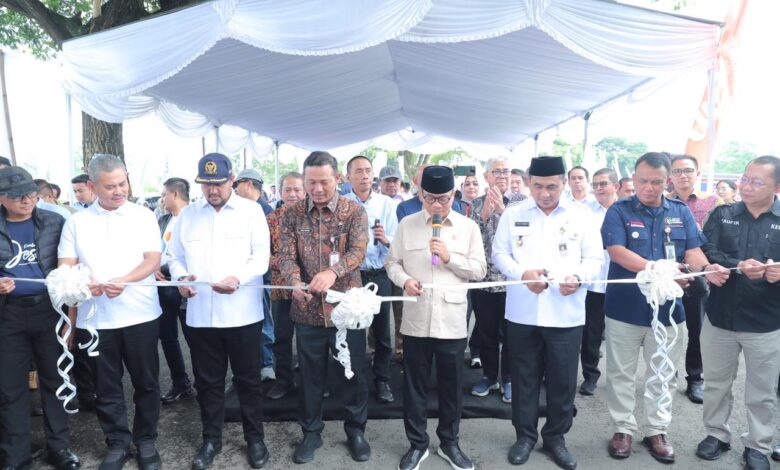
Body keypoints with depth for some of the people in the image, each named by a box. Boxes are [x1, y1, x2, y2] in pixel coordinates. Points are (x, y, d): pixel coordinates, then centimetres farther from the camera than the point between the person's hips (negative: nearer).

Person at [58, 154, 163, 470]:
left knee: (145, 382, 8)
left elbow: (153, 259, -6)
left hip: (140, 314, -1)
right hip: (95, 317, 2)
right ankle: (118, 444, 27)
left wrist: (123, 281, -22)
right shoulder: (77, 222, 7)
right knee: (106, 387, 11)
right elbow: (65, 267, 3)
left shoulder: (143, 216, 2)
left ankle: (146, 441, 24)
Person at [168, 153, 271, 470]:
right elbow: (176, 257, 12)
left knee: (248, 379, 9)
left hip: (242, 312, -2)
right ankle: (211, 439, 32)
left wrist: (238, 278, -25)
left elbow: (262, 256, -7)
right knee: (208, 381, 14)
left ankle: (255, 438, 27)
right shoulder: (187, 214, 10)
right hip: (200, 313, 3)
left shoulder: (251, 210, 0)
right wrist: (181, 277, -10)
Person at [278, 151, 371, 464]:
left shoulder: (354, 212, -5)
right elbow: (286, 255, -6)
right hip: (308, 309, 2)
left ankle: (356, 430, 32)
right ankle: (311, 432, 34)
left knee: (352, 373, 11)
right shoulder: (292, 215, 2)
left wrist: (333, 271, -37)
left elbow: (358, 251, -18)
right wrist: (294, 281, -28)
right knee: (310, 375, 15)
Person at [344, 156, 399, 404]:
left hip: (379, 276, 0)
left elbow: (396, 244, -4)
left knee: (382, 332, 8)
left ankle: (382, 381, 24)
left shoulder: (387, 204, 0)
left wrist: (385, 239, -24)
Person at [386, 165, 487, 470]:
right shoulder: (407, 225, 3)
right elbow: (392, 263, 6)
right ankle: (417, 443, 28)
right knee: (414, 384, 10)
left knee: (451, 385, 12)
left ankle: (449, 442, 31)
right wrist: (404, 280, -14)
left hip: (452, 320, 0)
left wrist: (449, 257, -13)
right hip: (416, 319, 0)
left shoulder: (468, 227, 2)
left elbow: (480, 270, 1)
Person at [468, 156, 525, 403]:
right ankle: (489, 375, 28)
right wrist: (484, 213, -17)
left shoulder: (520, 202, 2)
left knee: (511, 332, 7)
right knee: (486, 332, 12)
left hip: (512, 279, -1)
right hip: (483, 278, 2)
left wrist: (503, 209, -22)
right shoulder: (476, 204, 7)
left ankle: (508, 379, 23)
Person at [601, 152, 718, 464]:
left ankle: (657, 431, 30)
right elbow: (617, 252, -17)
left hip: (668, 309, 3)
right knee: (621, 374, 10)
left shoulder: (681, 212, 4)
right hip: (624, 308, -2)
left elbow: (694, 252, -2)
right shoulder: (619, 211, -6)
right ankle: (623, 429, 26)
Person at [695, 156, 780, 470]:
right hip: (720, 317, 1)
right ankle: (716, 434, 34)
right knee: (716, 383, 16)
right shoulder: (722, 215, 1)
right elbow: (706, 254, -11)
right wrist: (739, 266, -26)